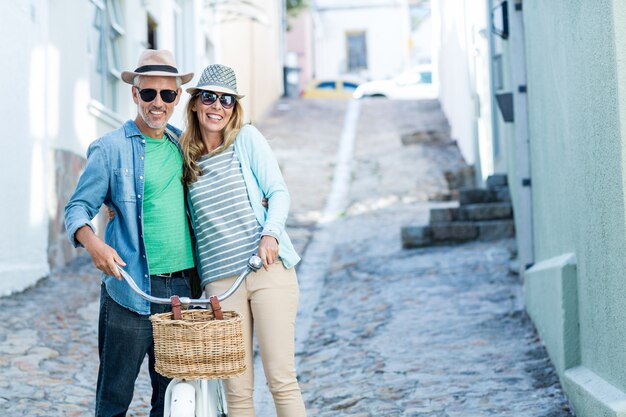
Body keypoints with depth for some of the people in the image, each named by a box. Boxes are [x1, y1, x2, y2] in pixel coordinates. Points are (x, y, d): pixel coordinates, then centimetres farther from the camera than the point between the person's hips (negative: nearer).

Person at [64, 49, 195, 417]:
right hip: (130, 289, -4)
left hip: (181, 287, 5)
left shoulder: (183, 144, 11)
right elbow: (78, 207, -4)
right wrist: (93, 242, -26)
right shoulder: (111, 148, -3)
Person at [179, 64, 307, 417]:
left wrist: (270, 233, -14)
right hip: (220, 280, 2)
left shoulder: (247, 138, 5)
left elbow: (278, 191, 1)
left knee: (281, 379, -4)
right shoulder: (185, 156, 13)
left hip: (268, 270, -2)